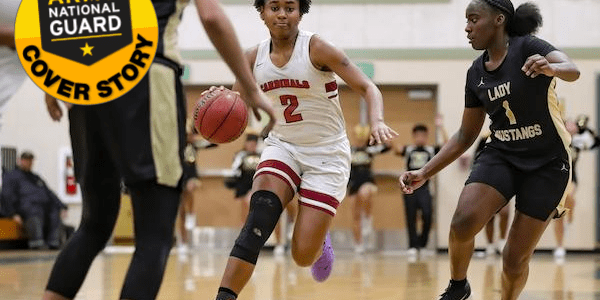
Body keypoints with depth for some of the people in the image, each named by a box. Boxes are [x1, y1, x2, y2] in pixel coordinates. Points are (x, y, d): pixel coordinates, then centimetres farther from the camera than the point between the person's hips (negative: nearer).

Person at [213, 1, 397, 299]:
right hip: (282, 146, 3)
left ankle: (319, 241, 31)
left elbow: (367, 88, -15)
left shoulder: (316, 48, -15)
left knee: (304, 255, -8)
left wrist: (377, 121, -36)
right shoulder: (254, 58, -3)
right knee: (259, 216, -27)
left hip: (327, 154, -3)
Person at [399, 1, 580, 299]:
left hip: (547, 164, -4)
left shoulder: (528, 48, -14)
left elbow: (572, 70, -33)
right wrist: (424, 173, 4)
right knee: (463, 222, -23)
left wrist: (551, 68, -56)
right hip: (501, 156, 4)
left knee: (516, 258, -2)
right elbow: (466, 135, 11)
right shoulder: (476, 73, 4)